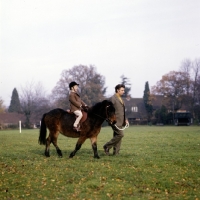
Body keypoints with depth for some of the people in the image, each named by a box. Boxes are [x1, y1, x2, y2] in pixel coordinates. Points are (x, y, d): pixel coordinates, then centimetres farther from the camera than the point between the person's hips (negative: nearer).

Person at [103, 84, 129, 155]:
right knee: (120, 134, -15)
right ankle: (107, 146, -4)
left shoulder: (120, 99, 19)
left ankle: (116, 152, 10)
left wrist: (125, 119, 17)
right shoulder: (113, 98, -9)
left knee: (117, 136, 8)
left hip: (120, 122, 9)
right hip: (115, 121, -9)